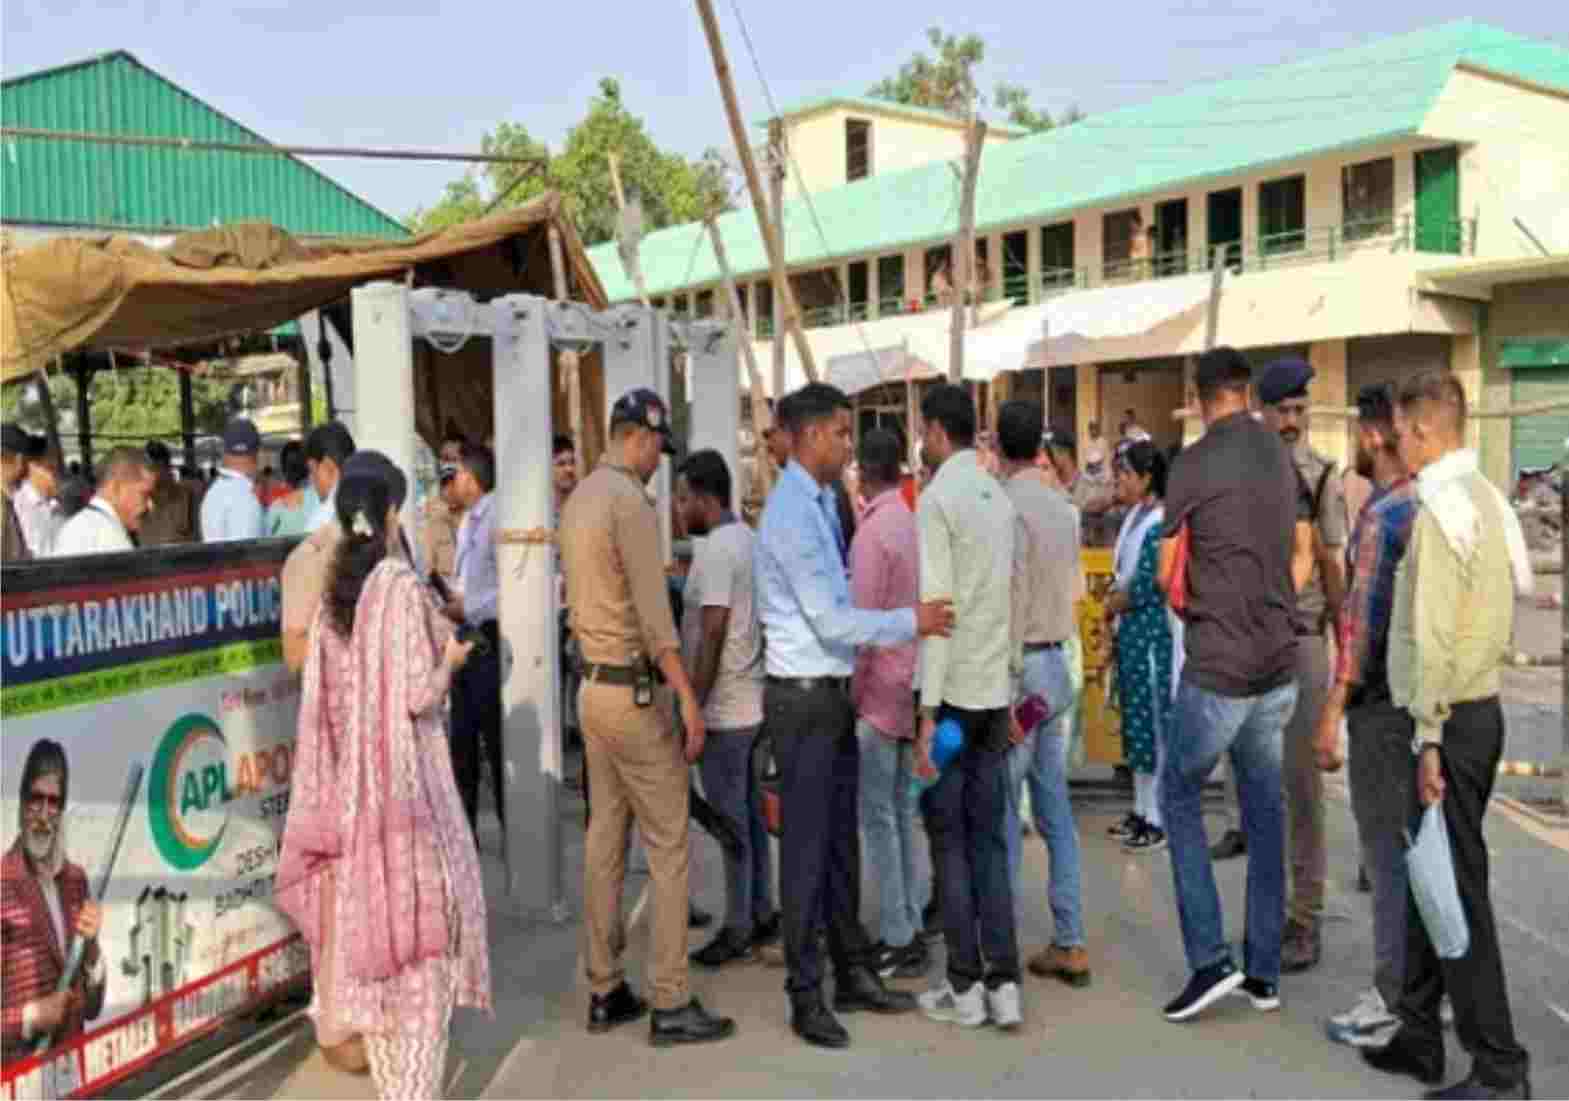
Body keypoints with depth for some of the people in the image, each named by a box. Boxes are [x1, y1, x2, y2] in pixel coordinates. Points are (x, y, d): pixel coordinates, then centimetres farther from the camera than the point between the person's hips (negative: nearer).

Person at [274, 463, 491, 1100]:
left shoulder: (335, 590, 4)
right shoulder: (400, 584, -15)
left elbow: (329, 694, 9)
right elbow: (420, 695, -18)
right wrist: (451, 659, 1)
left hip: (350, 779, 7)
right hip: (403, 776, -7)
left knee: (367, 915, 14)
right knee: (421, 920, 3)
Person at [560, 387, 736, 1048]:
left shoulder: (578, 498, 12)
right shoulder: (629, 499, -16)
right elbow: (653, 613, -21)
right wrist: (688, 698, -20)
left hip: (591, 686, 9)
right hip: (631, 690, -9)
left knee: (604, 840, 12)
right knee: (669, 845, -2)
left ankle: (604, 992, 20)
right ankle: (670, 1005, 3)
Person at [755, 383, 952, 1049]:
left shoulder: (821, 505, 10)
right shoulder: (792, 513, -17)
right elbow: (830, 621, -20)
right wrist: (911, 622, -18)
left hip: (834, 694, 9)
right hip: (803, 698, -9)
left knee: (841, 841, 16)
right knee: (806, 848, 0)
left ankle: (853, 975, 29)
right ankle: (806, 996, 11)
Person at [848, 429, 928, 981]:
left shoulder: (872, 531, -16)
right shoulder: (912, 521, 7)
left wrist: (851, 694, -10)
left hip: (879, 690, -8)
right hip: (910, 686, 8)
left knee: (879, 818, -1)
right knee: (902, 812, 14)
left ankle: (897, 941, 4)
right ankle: (909, 926, 20)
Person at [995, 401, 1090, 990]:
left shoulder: (1008, 508, -14)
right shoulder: (1064, 509, 9)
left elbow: (1012, 607, -18)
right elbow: (1074, 588, 11)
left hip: (1021, 664, -8)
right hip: (1059, 662, 8)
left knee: (1003, 813, 0)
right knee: (1056, 811, 12)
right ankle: (1069, 943, 17)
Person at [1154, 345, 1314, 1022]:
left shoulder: (1194, 464, -11)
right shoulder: (1283, 457, 7)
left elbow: (1167, 574, -3)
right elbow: (1303, 556, 15)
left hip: (1217, 667, -6)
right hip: (1280, 664, 6)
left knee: (1178, 797, 9)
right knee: (1264, 812, 13)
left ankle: (1210, 958, 2)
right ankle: (1264, 972, 20)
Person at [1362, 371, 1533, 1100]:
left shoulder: (1441, 505, -16)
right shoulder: (1488, 497, 13)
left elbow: (1433, 634, -20)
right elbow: (1519, 585, 15)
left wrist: (1430, 734, -19)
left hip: (1451, 719, -10)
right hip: (1481, 707, 10)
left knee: (1456, 889, -3)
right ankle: (1420, 1038, 27)